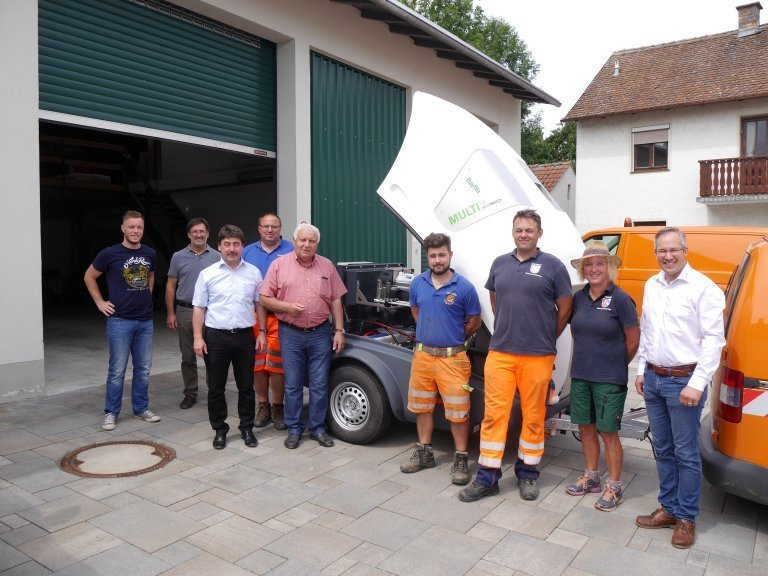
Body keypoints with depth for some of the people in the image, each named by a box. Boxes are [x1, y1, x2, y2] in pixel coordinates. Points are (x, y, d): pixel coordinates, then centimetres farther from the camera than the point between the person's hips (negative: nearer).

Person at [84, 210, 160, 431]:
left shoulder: (150, 253, 5)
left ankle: (141, 409, 23)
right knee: (117, 370, 2)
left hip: (145, 320, 4)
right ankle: (111, 413, 15)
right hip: (120, 320, -4)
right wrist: (100, 302, 2)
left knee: (143, 368, 10)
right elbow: (89, 277, 6)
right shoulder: (110, 254, -7)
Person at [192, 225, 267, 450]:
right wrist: (198, 337, -5)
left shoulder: (254, 273, 5)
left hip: (245, 336, 1)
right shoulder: (207, 274, 1)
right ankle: (219, 430, 22)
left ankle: (247, 428, 23)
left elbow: (260, 304, 10)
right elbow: (199, 308, 2)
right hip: (216, 337, -1)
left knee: (246, 386, 9)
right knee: (216, 388, 7)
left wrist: (262, 333, 4)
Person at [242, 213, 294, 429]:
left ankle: (277, 408, 12)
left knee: (277, 364, -2)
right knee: (257, 363, 6)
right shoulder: (248, 252, 14)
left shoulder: (291, 250, 5)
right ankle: (263, 406, 19)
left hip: (280, 316, -2)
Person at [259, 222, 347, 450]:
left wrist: (339, 331, 3)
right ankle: (294, 429, 20)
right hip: (291, 334, -1)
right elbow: (265, 299, 0)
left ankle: (318, 428, 20)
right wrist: (287, 307, -16)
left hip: (320, 333, 2)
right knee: (293, 385, 7)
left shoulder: (327, 266, 5)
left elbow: (336, 301, 8)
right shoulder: (279, 264, -1)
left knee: (320, 385, 7)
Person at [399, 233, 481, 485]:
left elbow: (474, 322, 2)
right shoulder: (418, 283, 3)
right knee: (422, 407, 15)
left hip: (452, 358, -4)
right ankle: (424, 453, 31)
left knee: (458, 411, 0)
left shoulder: (464, 287, -9)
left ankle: (461, 460, 15)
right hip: (422, 355, 4)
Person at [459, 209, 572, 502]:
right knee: (494, 413, 3)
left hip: (537, 357, -2)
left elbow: (565, 309, 4)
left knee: (533, 416, 8)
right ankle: (487, 478, 13)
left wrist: (546, 338, 9)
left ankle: (527, 473, 26)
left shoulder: (552, 266, -2)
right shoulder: (500, 264, 9)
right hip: (500, 353, 3)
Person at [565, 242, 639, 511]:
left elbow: (633, 340, -5)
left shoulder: (620, 299, -11)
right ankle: (591, 478, 31)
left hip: (609, 379, -5)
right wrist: (586, 360, 10)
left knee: (608, 433, 3)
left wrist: (616, 366, 4)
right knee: (586, 428, 14)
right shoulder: (578, 298, 5)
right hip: (580, 375, 5)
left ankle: (614, 487, 19)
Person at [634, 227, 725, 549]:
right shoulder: (651, 286, 9)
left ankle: (686, 519, 18)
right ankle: (668, 509, 28)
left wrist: (696, 384, -17)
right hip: (653, 378, 6)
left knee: (686, 453, 3)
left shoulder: (703, 288, -11)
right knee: (663, 449, 15)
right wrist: (642, 371, 14)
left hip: (684, 382, -6)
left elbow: (714, 339, -14)